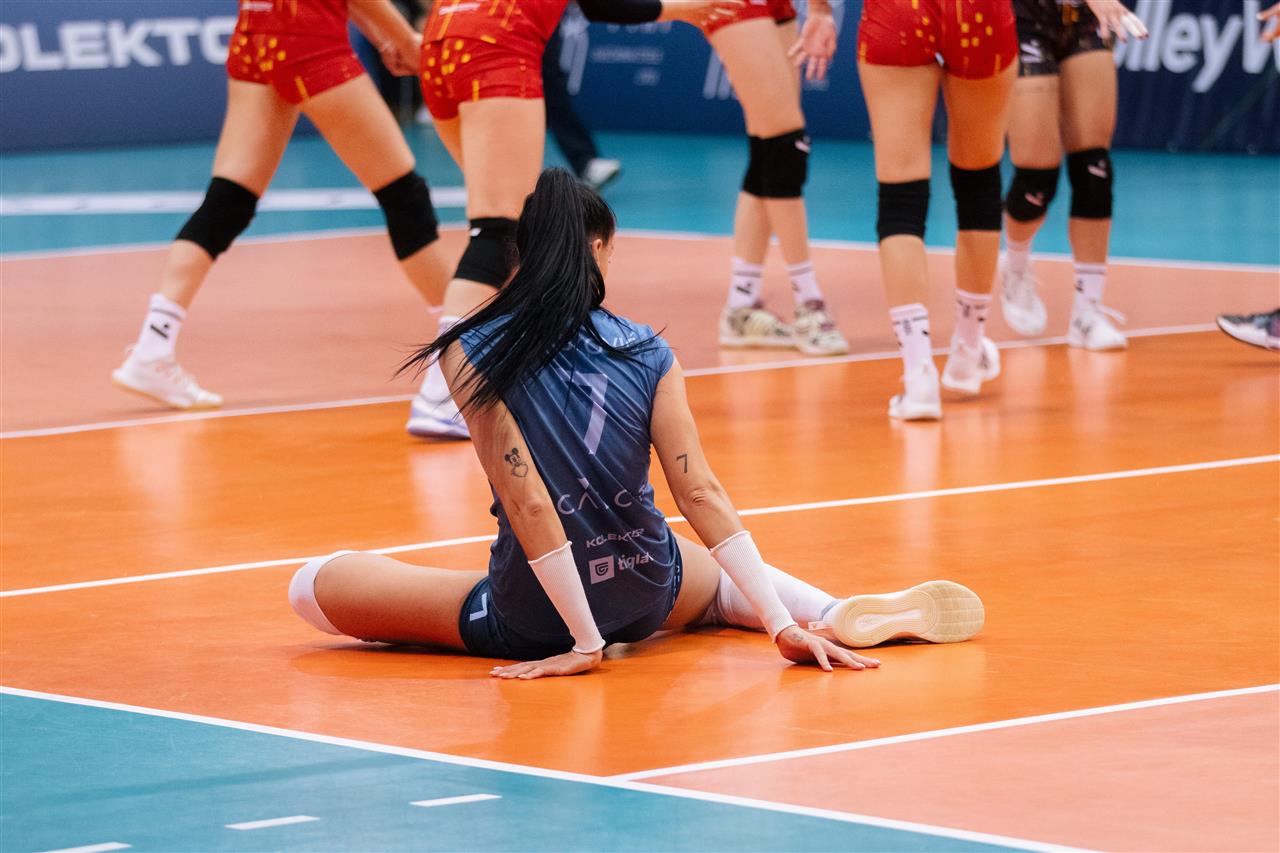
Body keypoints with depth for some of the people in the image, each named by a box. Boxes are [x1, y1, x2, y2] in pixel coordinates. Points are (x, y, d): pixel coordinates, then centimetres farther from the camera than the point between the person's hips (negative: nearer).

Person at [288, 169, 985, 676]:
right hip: (646, 597, 4)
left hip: (530, 620, -4)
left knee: (315, 584, 7)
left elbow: (529, 502, -18)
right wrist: (783, 625, -8)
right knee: (725, 572, 39)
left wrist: (585, 641, -15)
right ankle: (836, 617, 4)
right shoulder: (648, 354, -3)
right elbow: (701, 493, -8)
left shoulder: (473, 355, -13)